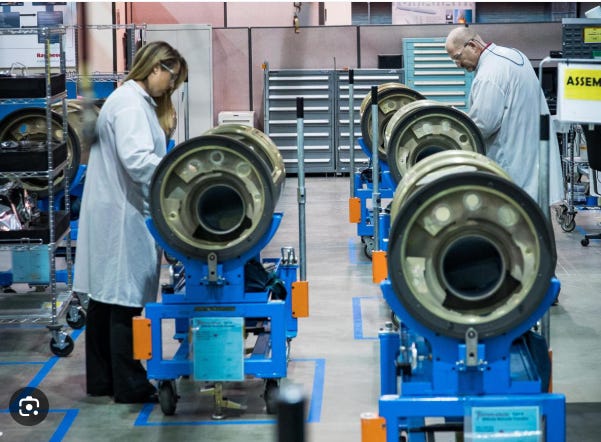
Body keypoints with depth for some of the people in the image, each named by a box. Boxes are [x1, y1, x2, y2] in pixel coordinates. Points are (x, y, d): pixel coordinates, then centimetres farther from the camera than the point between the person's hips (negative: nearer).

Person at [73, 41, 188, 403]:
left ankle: (101, 379, 21)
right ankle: (129, 385, 3)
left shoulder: (138, 101, 18)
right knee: (126, 298, -4)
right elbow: (137, 160, -26)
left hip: (112, 216, 11)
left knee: (105, 297, 13)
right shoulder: (131, 105, -14)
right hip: (123, 217, -11)